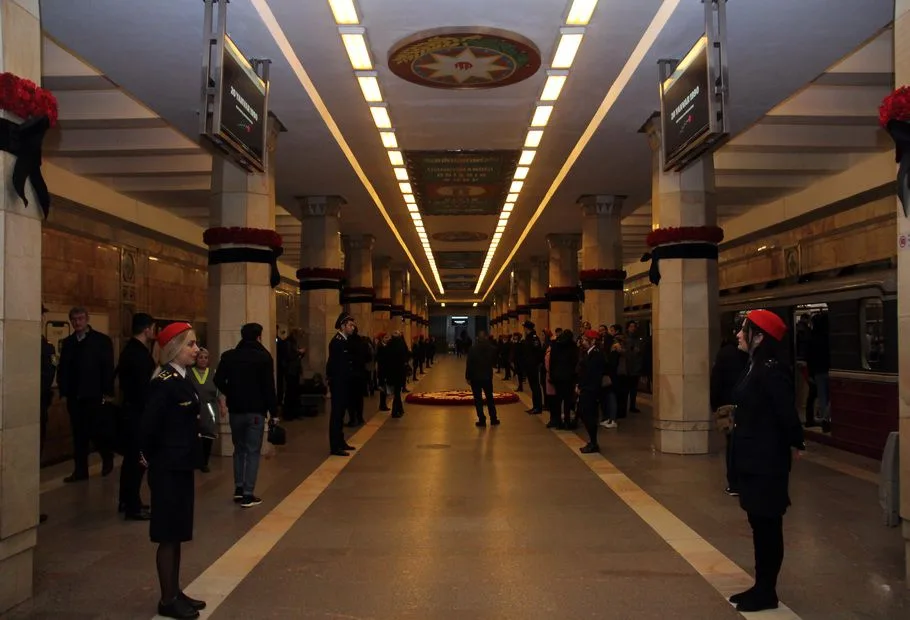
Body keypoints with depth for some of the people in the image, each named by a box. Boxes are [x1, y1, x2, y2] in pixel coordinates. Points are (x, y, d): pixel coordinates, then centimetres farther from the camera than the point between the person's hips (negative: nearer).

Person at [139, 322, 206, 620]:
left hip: (181, 466, 9)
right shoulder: (165, 382, -19)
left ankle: (175, 593, 28)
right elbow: (148, 426, -23)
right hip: (168, 469, -9)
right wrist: (150, 459, -10)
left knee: (177, 533, 16)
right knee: (168, 535, 2)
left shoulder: (181, 379, 9)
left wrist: (189, 456, 9)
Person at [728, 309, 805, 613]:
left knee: (768, 525, 3)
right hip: (753, 459, 10)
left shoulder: (772, 371, -21)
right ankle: (761, 588, 27)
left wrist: (798, 445, -9)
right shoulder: (756, 368, 9)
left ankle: (766, 593, 16)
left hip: (767, 462, -9)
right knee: (759, 524, 16)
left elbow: (787, 414, -22)